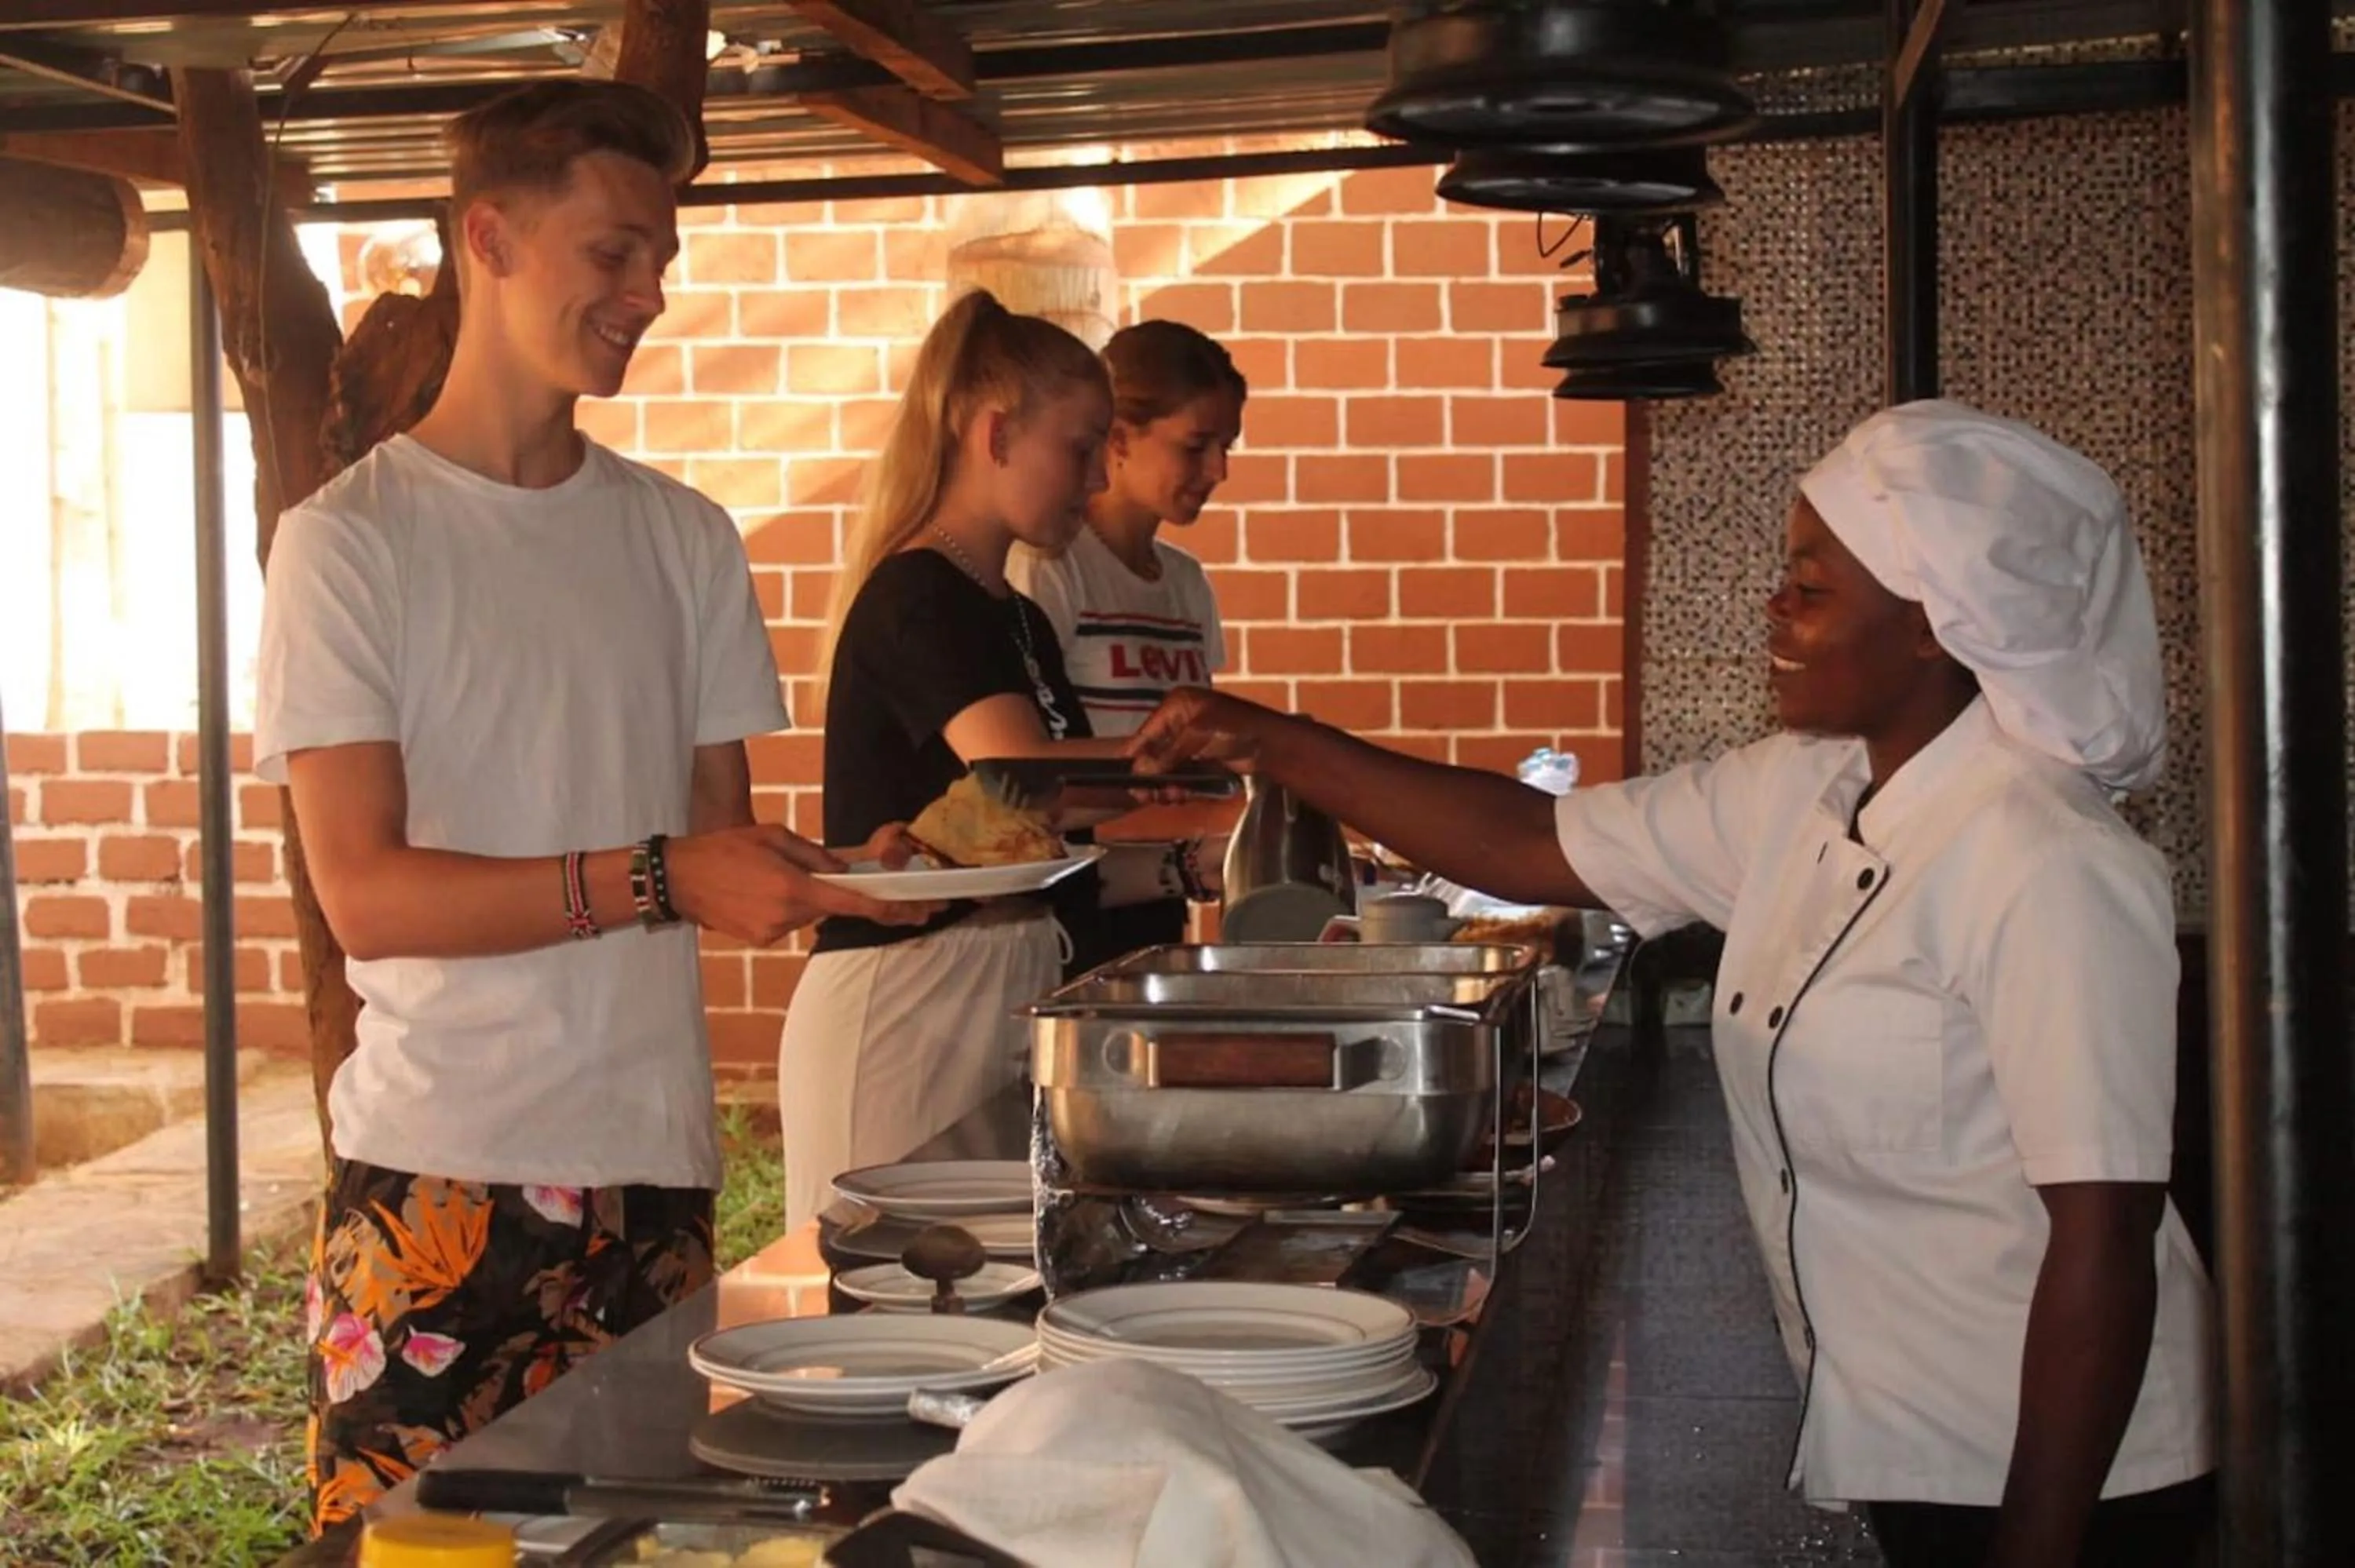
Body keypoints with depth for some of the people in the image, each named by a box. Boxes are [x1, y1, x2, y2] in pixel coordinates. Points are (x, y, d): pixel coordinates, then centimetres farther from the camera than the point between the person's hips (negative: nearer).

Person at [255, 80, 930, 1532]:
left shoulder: (684, 539, 10)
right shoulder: (350, 542, -4)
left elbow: (724, 838, 10)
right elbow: (368, 895, -12)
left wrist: (850, 872, -11)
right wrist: (660, 879, -22)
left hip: (655, 1163, 4)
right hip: (438, 1173, -4)